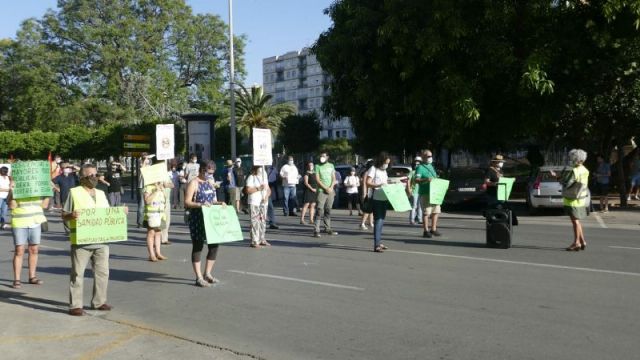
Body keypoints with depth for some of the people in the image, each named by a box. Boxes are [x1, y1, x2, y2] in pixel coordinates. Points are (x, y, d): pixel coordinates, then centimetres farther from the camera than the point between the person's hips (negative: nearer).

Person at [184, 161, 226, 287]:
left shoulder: (210, 184, 16)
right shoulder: (194, 183, -8)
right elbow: (187, 202, -15)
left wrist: (220, 203, 2)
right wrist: (200, 204, -29)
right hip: (197, 220, -8)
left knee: (214, 245, 9)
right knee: (198, 246, -1)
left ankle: (207, 273, 22)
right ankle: (199, 278, 5)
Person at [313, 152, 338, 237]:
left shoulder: (331, 166, 14)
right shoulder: (317, 166, 1)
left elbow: (334, 178, 10)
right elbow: (317, 179, -5)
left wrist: (331, 187, -6)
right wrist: (326, 188, -11)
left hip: (330, 191, 4)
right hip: (321, 191, -4)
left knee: (328, 210, 10)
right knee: (320, 210, -11)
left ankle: (328, 228, 18)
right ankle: (316, 230, -14)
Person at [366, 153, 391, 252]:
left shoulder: (384, 171, 20)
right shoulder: (373, 169, -6)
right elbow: (368, 183, -15)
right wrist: (379, 185, -28)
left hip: (384, 198, 9)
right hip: (376, 198, -9)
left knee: (382, 220, 14)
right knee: (378, 220, -14)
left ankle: (379, 242, 24)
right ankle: (376, 245, -17)